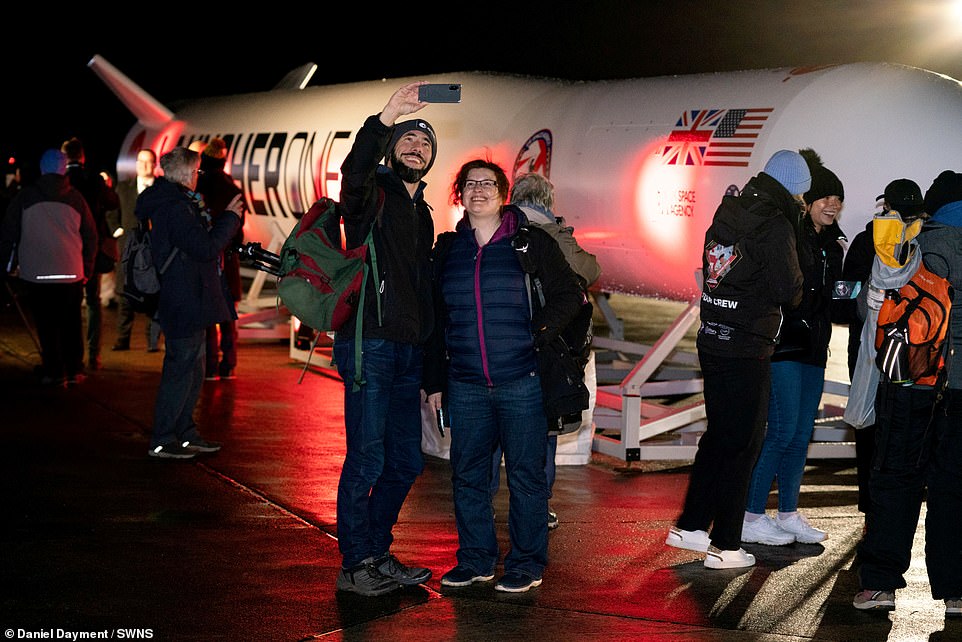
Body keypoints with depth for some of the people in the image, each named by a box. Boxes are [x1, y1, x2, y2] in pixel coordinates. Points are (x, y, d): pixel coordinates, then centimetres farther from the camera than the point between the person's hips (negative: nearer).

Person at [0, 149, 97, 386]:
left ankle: (54, 371, 4)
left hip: (36, 274, -1)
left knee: (46, 325, 4)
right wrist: (87, 269, 17)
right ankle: (74, 371, 15)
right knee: (71, 323, 11)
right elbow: (90, 236, 7)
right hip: (71, 274, 1)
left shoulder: (24, 197, -1)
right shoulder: (76, 198, 2)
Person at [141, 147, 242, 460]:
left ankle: (185, 433, 26)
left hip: (184, 303, 11)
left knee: (192, 370, 17)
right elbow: (206, 247, -22)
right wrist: (229, 217, -12)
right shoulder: (176, 208, -19)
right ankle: (161, 441, 2)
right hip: (185, 305, -11)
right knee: (180, 369, -4)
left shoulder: (164, 203, 14)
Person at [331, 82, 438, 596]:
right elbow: (353, 172, -27)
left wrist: (428, 357, 19)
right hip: (369, 346, -8)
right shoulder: (372, 195, -1)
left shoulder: (422, 214, 21)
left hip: (408, 353, 8)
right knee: (367, 460, -7)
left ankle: (378, 554, 24)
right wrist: (386, 117, -39)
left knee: (406, 462, 11)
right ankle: (353, 566, 3)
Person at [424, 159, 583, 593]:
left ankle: (526, 564, 12)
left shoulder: (531, 241, -1)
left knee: (525, 474, 2)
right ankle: (475, 560, 20)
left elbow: (569, 294, 3)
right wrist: (434, 380, 13)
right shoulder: (448, 248, 10)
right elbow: (436, 318, 14)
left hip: (522, 382, -4)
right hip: (466, 386, 4)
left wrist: (538, 336, -8)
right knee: (467, 474, 7)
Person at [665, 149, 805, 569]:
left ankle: (689, 525, 25)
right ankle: (725, 546, 7)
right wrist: (797, 289, 6)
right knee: (742, 444, 2)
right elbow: (789, 291, -15)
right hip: (748, 350, -7)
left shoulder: (726, 214, 9)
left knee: (718, 435, 20)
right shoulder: (776, 226, -14)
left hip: (711, 341, 7)